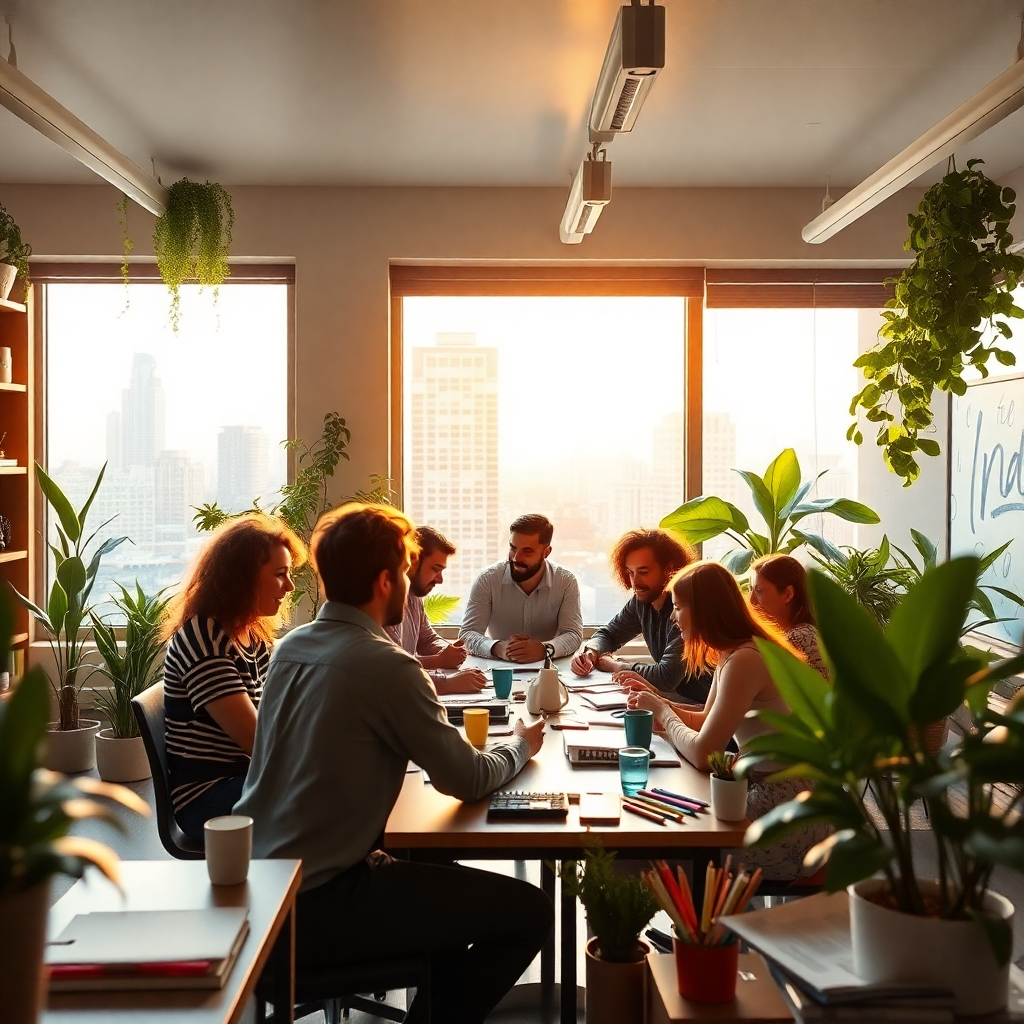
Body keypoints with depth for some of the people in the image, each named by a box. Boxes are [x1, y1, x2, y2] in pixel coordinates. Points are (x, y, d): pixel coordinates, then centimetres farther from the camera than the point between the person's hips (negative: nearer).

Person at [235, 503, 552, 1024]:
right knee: (530, 911, -3)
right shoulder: (385, 664, -18)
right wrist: (519, 747, 9)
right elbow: (467, 780, -9)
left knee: (449, 880, 27)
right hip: (314, 906, -9)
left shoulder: (290, 646, 5)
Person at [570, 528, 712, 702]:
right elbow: (608, 634, 15)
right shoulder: (641, 601, -1)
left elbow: (667, 677, -30)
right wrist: (590, 652, -10)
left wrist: (605, 662, -15)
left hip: (701, 706, -6)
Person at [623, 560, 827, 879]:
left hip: (787, 821, -8)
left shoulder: (744, 661, -22)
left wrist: (663, 712, -6)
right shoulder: (731, 654, 7)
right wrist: (658, 702, 5)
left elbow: (701, 753, -22)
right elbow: (706, 722, 18)